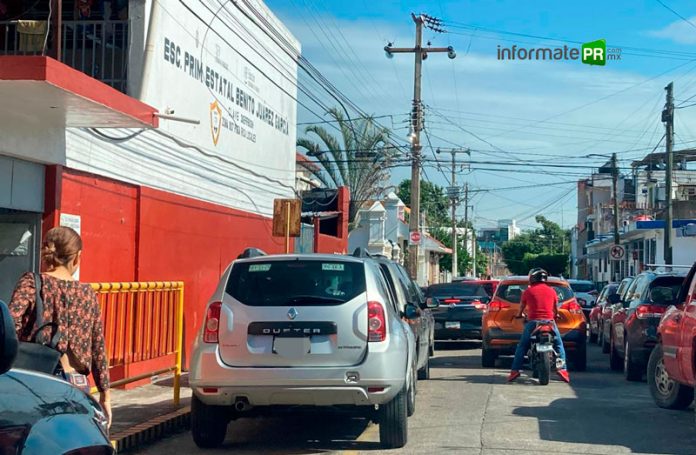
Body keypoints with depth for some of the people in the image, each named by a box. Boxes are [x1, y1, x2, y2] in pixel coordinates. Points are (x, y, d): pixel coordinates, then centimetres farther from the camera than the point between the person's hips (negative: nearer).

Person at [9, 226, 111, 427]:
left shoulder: (32, 282, -1)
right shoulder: (88, 293, 8)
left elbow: (11, 322, -18)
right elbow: (98, 348, 11)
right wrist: (105, 394, 18)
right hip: (76, 384, 3)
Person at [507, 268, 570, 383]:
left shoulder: (528, 291, 4)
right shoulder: (551, 290, 9)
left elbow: (521, 306, 15)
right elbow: (556, 308, 20)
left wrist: (519, 315, 37)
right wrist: (555, 316, 42)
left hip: (533, 322, -1)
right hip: (549, 321, 1)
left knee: (522, 346, 9)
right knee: (559, 345, 15)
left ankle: (515, 370, 1)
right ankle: (562, 369, 2)